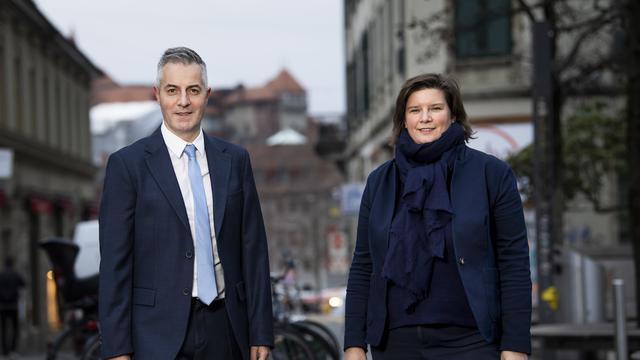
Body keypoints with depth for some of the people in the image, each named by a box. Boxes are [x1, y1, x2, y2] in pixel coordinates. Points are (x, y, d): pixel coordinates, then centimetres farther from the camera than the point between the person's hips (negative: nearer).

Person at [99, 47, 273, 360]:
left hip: (225, 330, 3)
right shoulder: (127, 164, -1)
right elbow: (115, 263, -3)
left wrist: (260, 333, 5)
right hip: (160, 333, -3)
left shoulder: (235, 160, 10)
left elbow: (253, 250, 10)